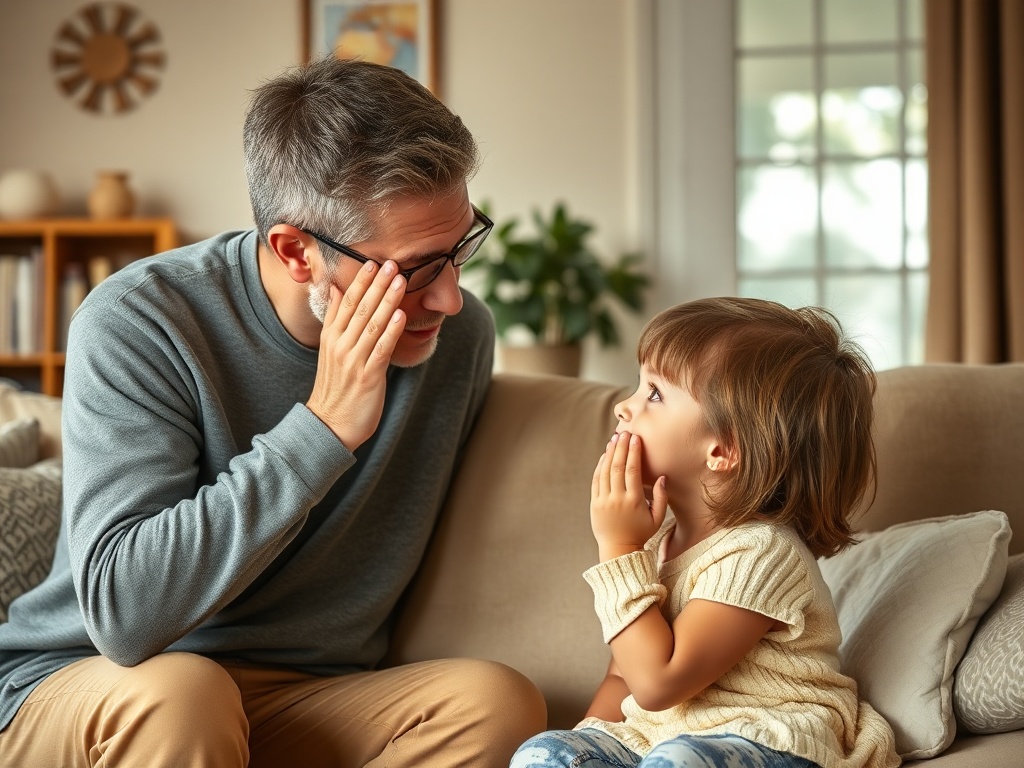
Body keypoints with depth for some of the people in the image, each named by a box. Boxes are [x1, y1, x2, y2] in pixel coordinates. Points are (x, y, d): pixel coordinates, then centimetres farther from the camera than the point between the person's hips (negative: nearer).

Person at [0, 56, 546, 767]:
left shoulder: (459, 335, -3)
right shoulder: (138, 325, -17)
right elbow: (122, 613, -28)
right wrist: (323, 429, -28)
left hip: (317, 698, 4)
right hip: (79, 688, -4)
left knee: (498, 701, -23)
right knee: (176, 691, -36)